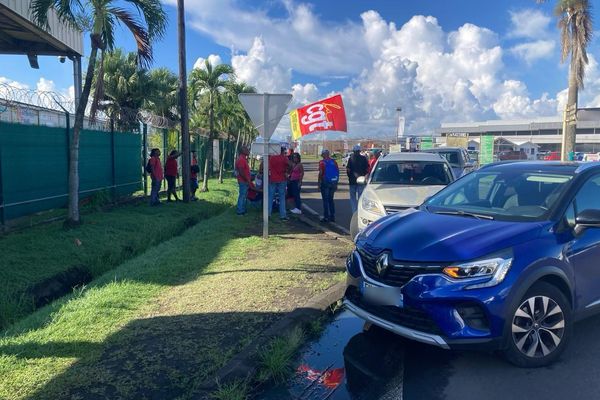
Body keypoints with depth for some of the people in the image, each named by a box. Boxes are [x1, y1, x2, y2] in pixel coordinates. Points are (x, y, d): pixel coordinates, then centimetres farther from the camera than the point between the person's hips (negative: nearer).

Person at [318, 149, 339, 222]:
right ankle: (332, 216, 16)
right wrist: (336, 184, 14)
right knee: (331, 199, 15)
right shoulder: (333, 161, 6)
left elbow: (320, 173, -14)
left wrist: (319, 183, -6)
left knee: (325, 200, 1)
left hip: (325, 182, -5)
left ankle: (326, 217, 2)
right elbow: (338, 172, 8)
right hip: (333, 182, 5)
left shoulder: (322, 162, -8)